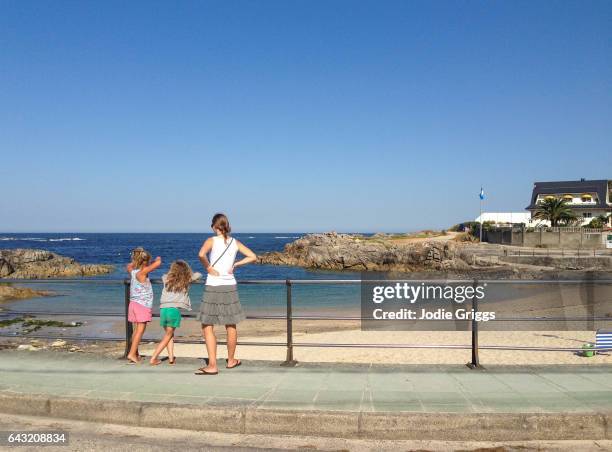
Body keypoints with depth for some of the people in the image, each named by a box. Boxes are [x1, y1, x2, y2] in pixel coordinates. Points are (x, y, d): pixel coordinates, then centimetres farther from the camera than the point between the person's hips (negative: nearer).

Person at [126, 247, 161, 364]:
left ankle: (135, 353, 21)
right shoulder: (142, 272, -14)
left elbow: (129, 265, 31)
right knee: (140, 330, -5)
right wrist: (158, 259, 4)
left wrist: (136, 260, 20)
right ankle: (132, 353, -8)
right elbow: (158, 263, -17)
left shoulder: (132, 271, 6)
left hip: (133, 303, 8)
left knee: (136, 331, 14)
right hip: (143, 305, -8)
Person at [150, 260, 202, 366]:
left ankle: (171, 358, 8)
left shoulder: (167, 278, 16)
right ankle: (153, 358, 5)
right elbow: (199, 275, 24)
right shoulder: (187, 280, 9)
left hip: (163, 309, 3)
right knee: (168, 335, 10)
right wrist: (190, 275, 39)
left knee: (169, 334, 18)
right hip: (174, 310, -3)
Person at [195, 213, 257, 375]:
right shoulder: (235, 242, 6)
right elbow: (253, 257, 7)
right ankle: (231, 360, 30)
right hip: (230, 286, 5)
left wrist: (208, 268, -12)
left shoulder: (212, 240, -7)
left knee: (207, 326, 2)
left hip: (213, 287, -4)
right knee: (231, 326, 16)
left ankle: (212, 365, -3)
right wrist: (235, 264, 8)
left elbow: (201, 254, -27)